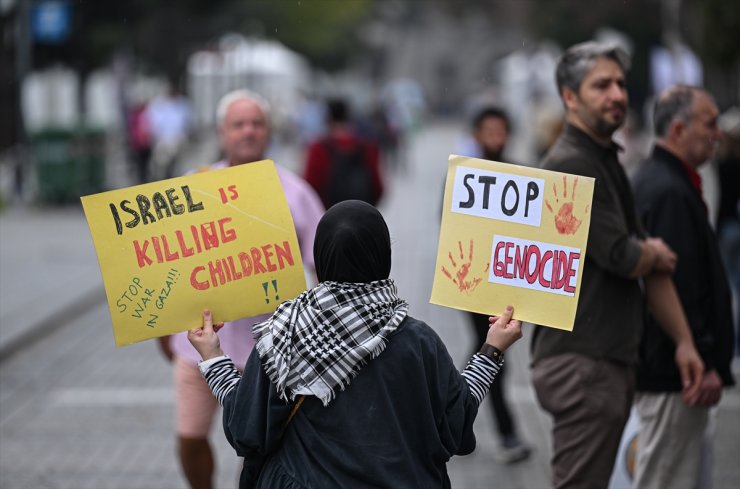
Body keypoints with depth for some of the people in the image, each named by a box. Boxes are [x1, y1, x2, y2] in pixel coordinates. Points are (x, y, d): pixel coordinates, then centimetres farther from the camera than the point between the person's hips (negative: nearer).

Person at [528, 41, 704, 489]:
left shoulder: (608, 163, 18)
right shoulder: (571, 165, -13)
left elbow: (653, 262, 18)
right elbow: (624, 258, -19)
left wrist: (684, 341, 12)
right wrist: (656, 254, 4)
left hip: (612, 359, 10)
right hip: (581, 362, -10)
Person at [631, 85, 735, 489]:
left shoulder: (657, 181, 15)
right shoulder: (669, 192, -19)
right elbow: (678, 286, -24)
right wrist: (704, 364, -21)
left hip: (666, 365, 11)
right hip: (673, 372, -11)